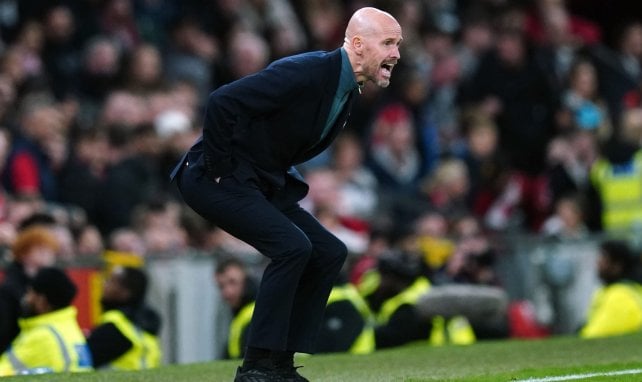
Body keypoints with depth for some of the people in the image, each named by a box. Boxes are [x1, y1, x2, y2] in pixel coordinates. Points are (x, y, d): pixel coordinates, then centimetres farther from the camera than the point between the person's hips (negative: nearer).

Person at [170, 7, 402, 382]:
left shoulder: (348, 91, 7)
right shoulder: (305, 73, -23)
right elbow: (223, 101, -30)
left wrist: (278, 178, 13)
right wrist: (219, 170, -21)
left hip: (263, 183, 10)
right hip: (216, 180, -10)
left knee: (330, 252, 4)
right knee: (292, 246, -23)